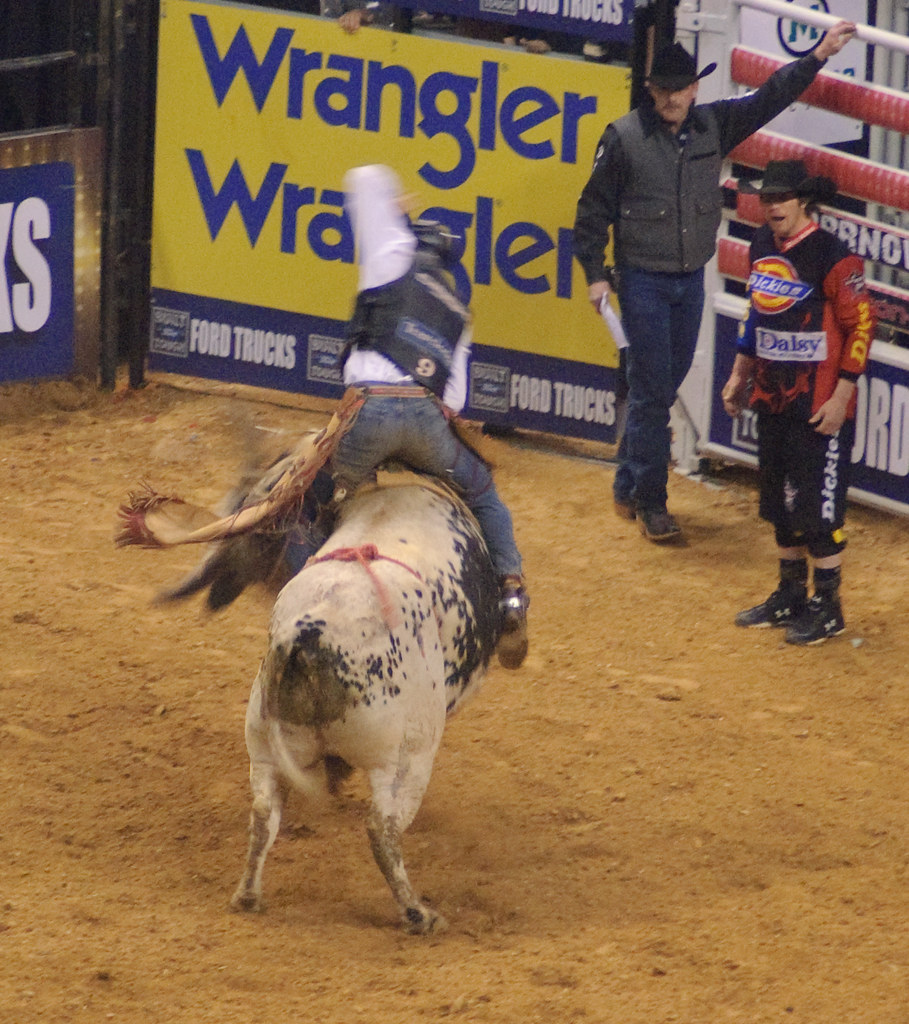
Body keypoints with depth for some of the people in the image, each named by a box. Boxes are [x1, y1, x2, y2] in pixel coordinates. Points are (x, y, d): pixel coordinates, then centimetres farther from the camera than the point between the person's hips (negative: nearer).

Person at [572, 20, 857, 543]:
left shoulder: (713, 126, 1)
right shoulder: (624, 138, -11)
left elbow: (770, 98, 7)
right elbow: (594, 208, -4)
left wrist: (819, 54, 0)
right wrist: (595, 274, -6)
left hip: (691, 279, 5)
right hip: (643, 280, -5)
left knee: (666, 385, 13)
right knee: (652, 390, -5)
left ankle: (628, 487, 28)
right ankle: (649, 502, 1)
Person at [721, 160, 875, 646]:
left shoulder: (832, 255, -16)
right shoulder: (763, 245, 7)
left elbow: (860, 326, -15)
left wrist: (841, 397, -18)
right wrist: (740, 374, 20)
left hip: (819, 406, -8)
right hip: (773, 400, 8)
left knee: (819, 505, -3)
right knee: (780, 501, 16)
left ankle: (827, 607, 7)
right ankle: (791, 596, 28)